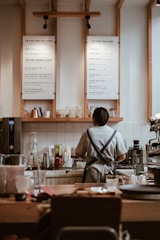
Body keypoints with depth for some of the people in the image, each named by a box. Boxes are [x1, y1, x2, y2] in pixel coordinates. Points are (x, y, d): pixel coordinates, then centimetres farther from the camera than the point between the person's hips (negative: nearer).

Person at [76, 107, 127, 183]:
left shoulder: (88, 133, -2)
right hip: (108, 171, 0)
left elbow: (79, 154, 6)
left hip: (92, 171, 0)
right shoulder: (115, 134, -2)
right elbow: (122, 156, 0)